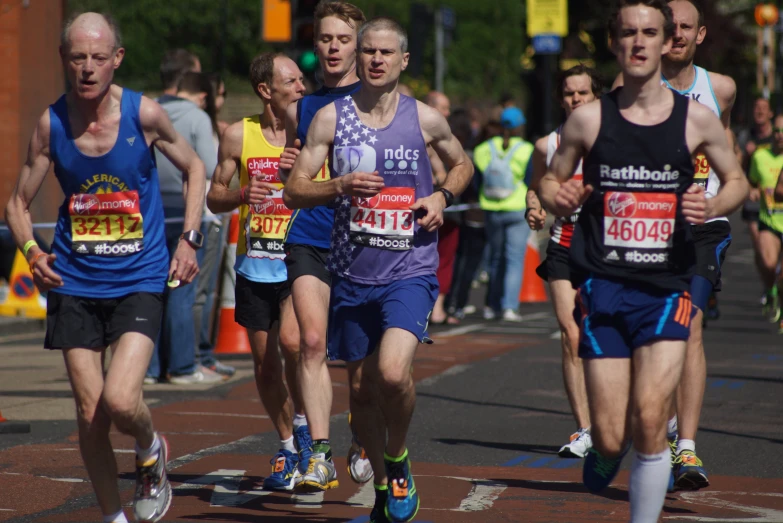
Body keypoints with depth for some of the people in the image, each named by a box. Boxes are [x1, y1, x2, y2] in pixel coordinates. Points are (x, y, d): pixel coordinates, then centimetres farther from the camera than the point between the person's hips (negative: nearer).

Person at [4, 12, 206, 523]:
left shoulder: (144, 114, -8)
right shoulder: (51, 123, -3)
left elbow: (194, 168, 9)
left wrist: (189, 239, -1)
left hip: (140, 281, -2)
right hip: (75, 284, 2)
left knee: (120, 400, -19)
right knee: (89, 414, 3)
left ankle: (152, 451, 15)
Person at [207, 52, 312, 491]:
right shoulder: (239, 136, 2)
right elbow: (214, 198, 9)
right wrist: (241, 196, -12)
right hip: (255, 267, 2)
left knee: (292, 340, -24)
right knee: (265, 362, 7)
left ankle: (303, 423, 2)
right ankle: (289, 448, 25)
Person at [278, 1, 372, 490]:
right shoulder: (300, 108, 14)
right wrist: (288, 170, 3)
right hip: (309, 239, 2)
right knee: (313, 341, -12)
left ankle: (363, 443, 25)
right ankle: (321, 454, -14)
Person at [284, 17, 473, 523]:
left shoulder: (425, 119, 2)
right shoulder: (332, 117, 2)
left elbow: (463, 165, 20)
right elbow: (294, 191, 0)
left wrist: (442, 196, -1)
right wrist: (339, 187, -19)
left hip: (410, 271, -2)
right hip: (352, 273, 3)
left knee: (393, 372, -24)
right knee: (362, 386, 11)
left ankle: (398, 459, 4)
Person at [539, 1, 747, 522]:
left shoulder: (698, 118, 1)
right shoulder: (588, 119, 2)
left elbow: (737, 181, 14)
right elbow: (552, 181, 14)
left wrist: (712, 206, -8)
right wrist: (558, 198, -10)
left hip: (667, 288, 0)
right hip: (605, 287, 1)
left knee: (650, 421, -15)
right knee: (611, 437, -2)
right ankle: (604, 451, 36)